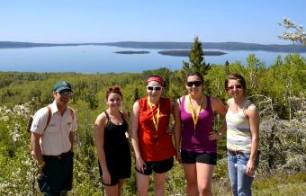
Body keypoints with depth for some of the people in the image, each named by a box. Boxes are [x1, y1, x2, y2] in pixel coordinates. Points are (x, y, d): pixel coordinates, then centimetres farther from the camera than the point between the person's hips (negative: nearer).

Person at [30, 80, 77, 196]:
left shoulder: (71, 113, -1)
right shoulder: (44, 113, -18)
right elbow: (34, 139, -15)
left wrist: (70, 155, 11)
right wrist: (41, 163, -14)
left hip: (66, 159, 6)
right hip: (49, 160, -5)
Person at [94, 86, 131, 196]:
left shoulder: (124, 116, 3)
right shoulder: (102, 119, -13)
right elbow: (99, 147, -14)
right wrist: (104, 170, -16)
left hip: (124, 157, 5)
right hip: (109, 160, -5)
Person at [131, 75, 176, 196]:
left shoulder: (168, 104, -3)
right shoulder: (139, 104, -8)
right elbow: (133, 132, -8)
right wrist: (138, 156, -11)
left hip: (164, 153, 2)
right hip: (145, 154, -1)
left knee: (160, 185, 17)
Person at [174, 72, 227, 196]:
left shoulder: (212, 102, -7)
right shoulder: (180, 102, -3)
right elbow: (178, 127, 4)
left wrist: (220, 133, -3)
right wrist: (177, 148, 5)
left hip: (207, 149, -2)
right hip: (187, 150, 3)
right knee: (191, 184, 16)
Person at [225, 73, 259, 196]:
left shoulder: (250, 108, -17)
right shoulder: (230, 103, 4)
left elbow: (255, 137, -18)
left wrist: (252, 160, -21)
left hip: (245, 154, -7)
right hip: (231, 153, 8)